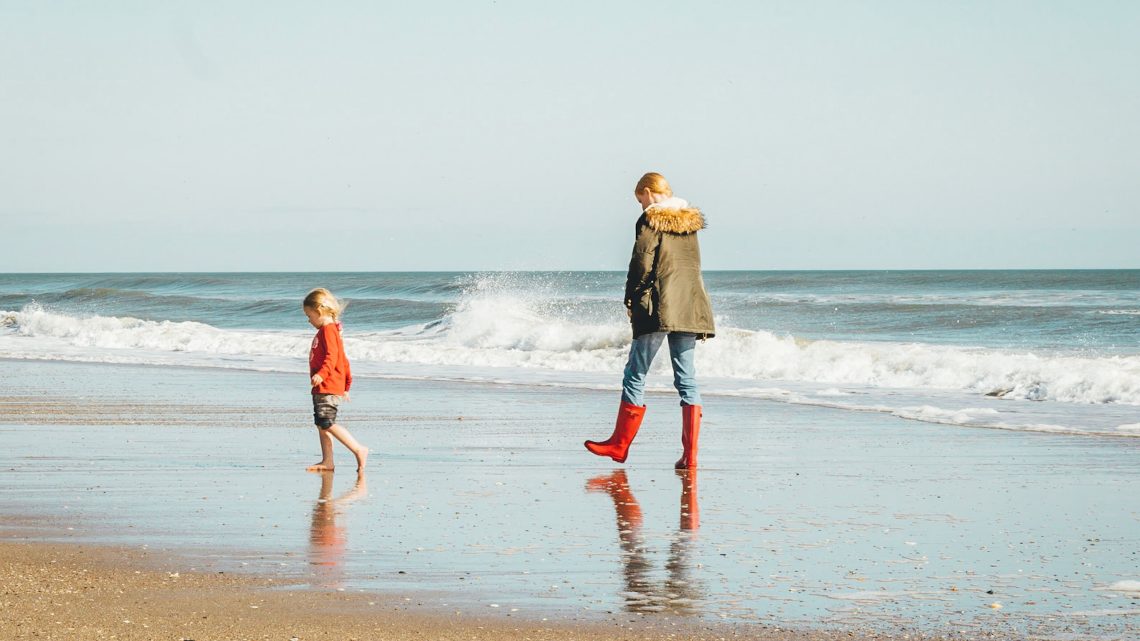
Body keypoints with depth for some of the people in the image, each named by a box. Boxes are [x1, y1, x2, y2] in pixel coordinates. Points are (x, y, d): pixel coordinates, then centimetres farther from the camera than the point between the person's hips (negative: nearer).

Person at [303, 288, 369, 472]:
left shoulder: (328, 329, -11)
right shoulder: (329, 330, 21)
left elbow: (332, 356, -25)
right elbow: (343, 360, 26)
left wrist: (321, 374, -37)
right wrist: (347, 385, 30)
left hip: (328, 386, -11)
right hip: (322, 388, 11)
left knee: (327, 423, -16)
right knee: (321, 424, 9)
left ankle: (359, 450, -14)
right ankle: (327, 462, 10)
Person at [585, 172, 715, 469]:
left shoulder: (650, 220, -6)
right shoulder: (691, 221, 14)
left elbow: (642, 264, -10)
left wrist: (631, 300, 0)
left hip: (659, 308, -6)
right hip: (690, 307, 6)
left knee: (636, 374, 5)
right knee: (686, 379, 5)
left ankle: (620, 444, 13)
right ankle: (689, 453, -3)